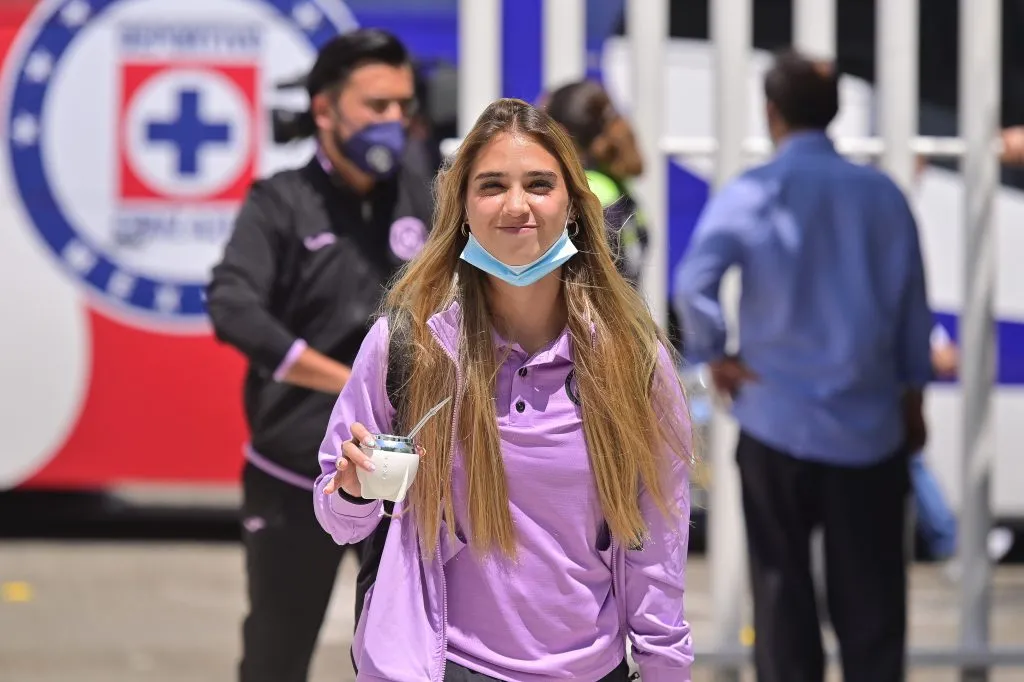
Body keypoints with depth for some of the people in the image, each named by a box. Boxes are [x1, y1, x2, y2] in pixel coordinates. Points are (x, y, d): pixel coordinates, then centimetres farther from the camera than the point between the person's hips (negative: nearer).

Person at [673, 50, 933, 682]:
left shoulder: (753, 195, -9)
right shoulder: (882, 195, -1)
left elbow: (694, 282, -22)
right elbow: (913, 305, 4)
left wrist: (715, 356, -6)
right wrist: (913, 398, 15)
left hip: (778, 419, -2)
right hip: (869, 422, 2)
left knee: (782, 583, 9)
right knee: (870, 589, 8)